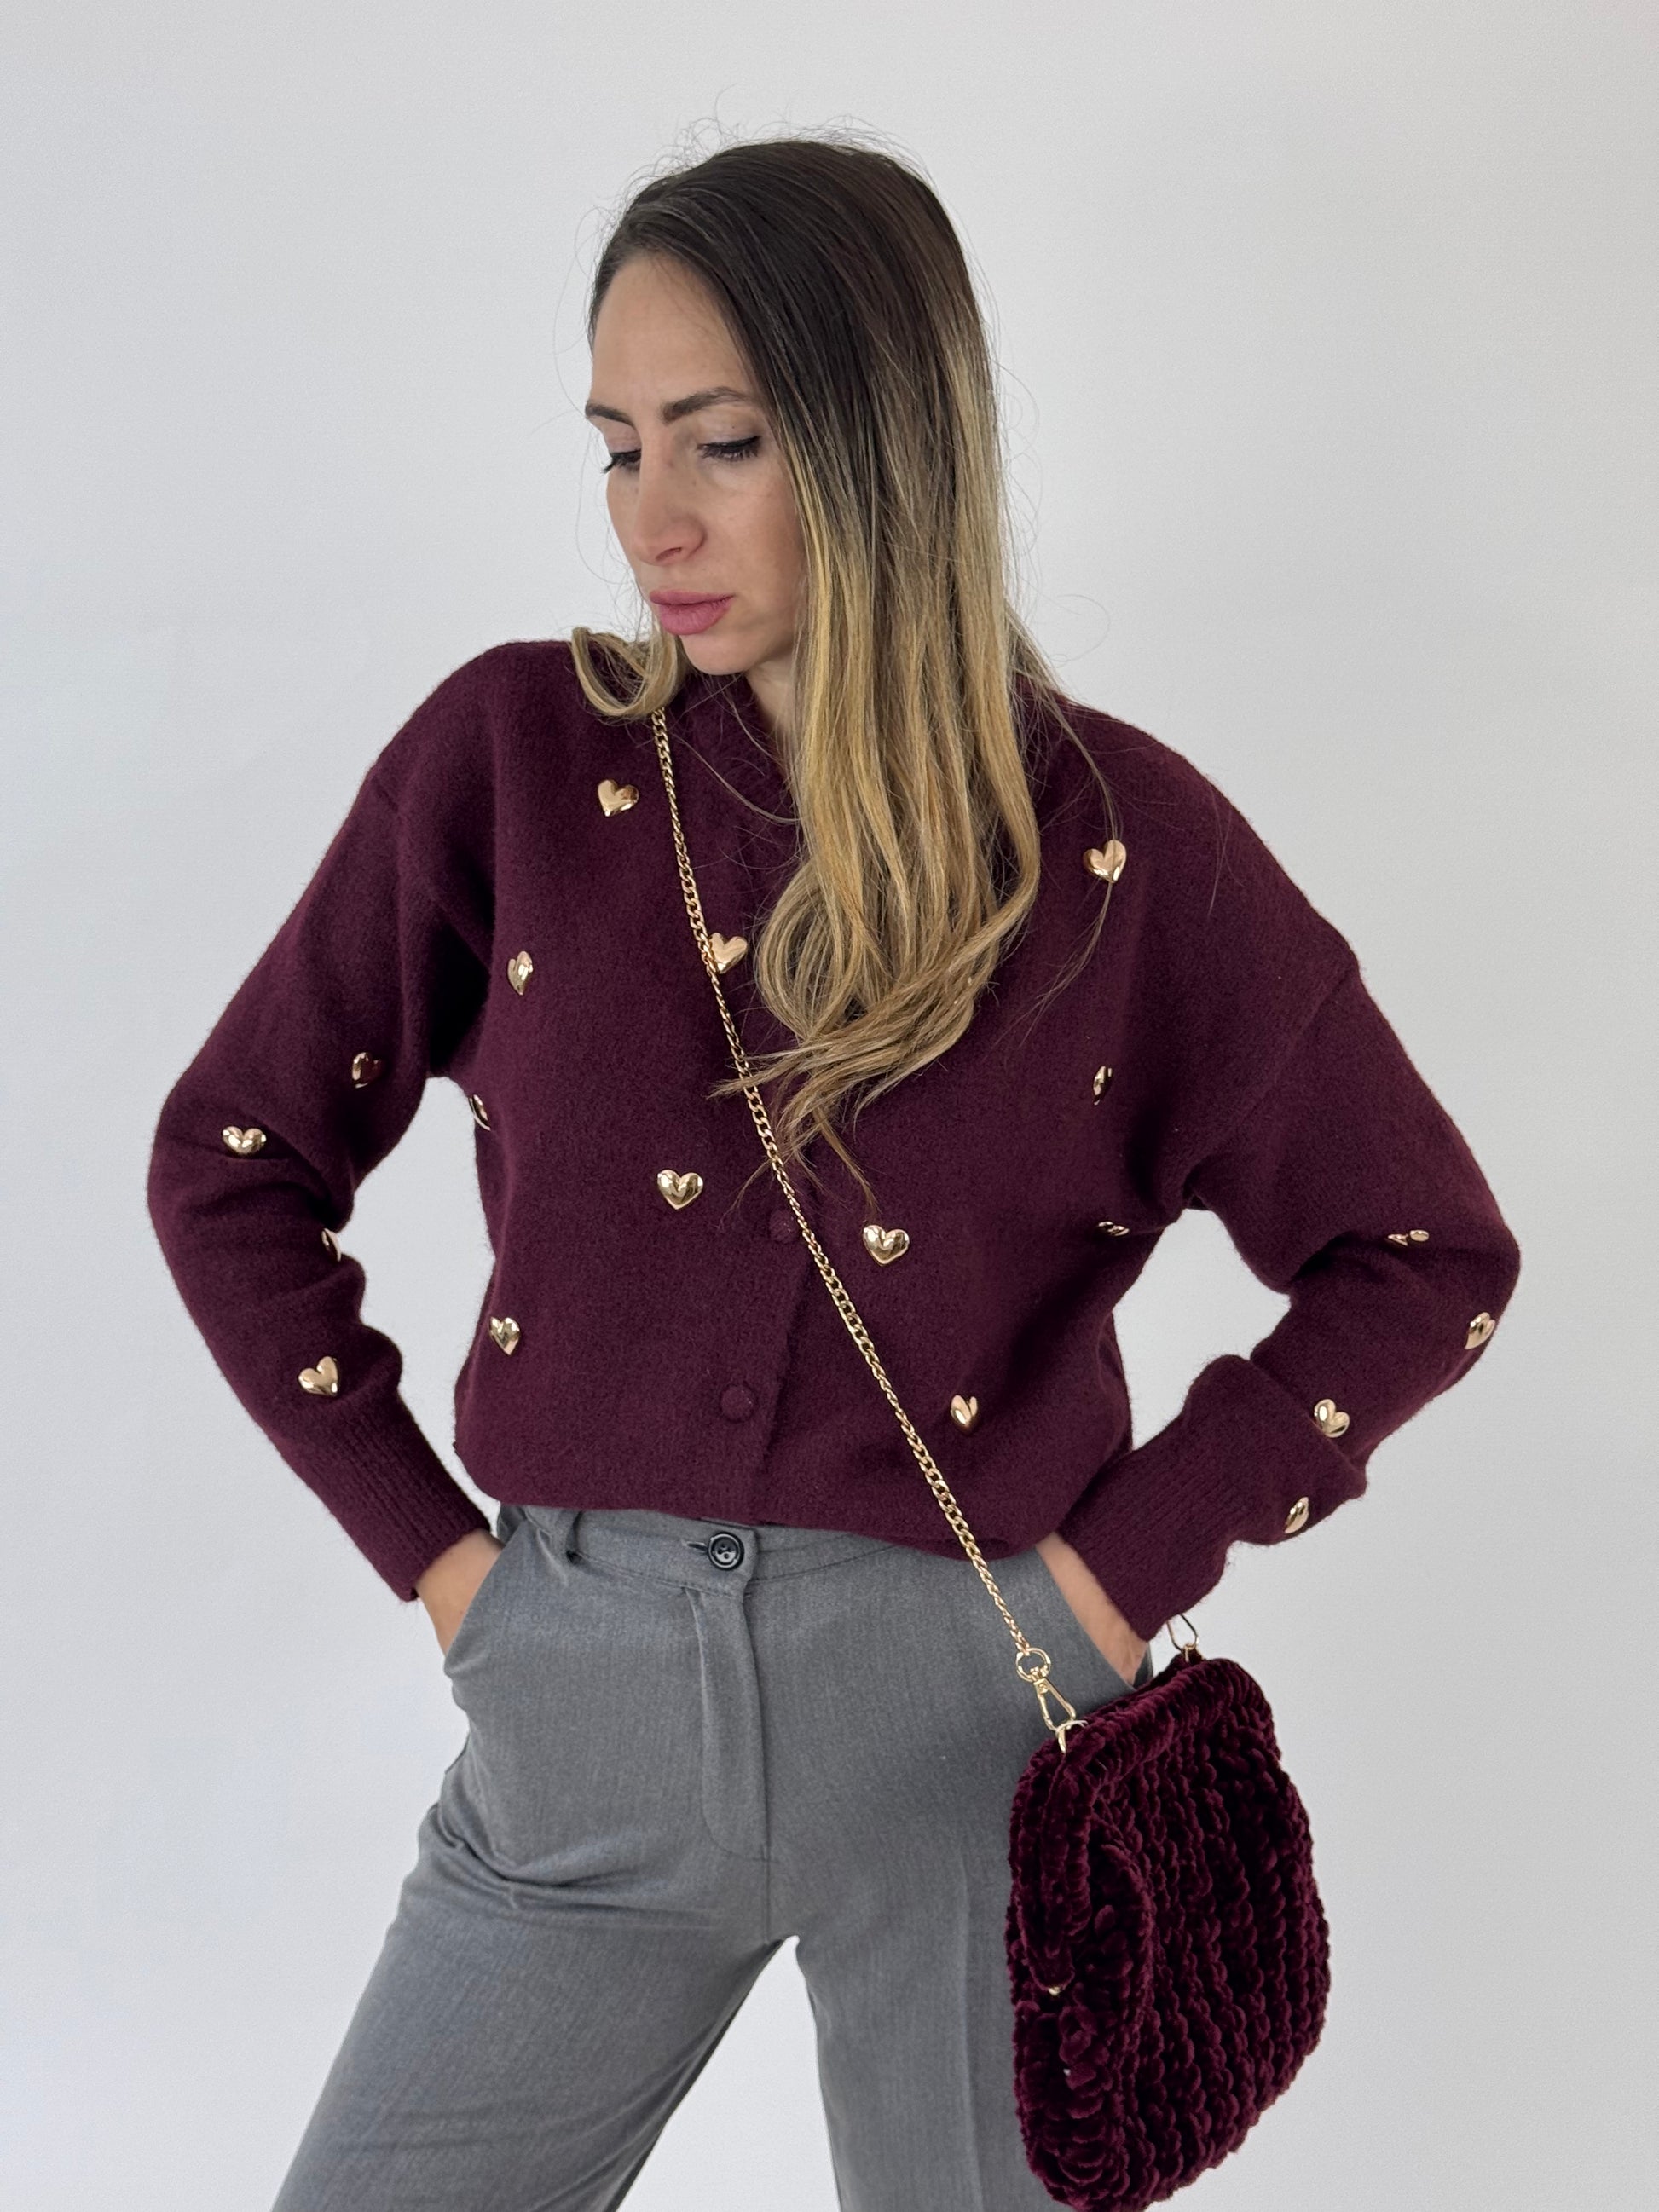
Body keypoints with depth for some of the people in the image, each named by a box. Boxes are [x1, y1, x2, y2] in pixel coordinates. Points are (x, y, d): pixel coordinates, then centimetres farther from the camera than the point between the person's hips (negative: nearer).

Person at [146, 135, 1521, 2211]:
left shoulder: (1120, 840, -4)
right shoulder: (516, 754, -1)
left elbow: (1426, 1253, 2)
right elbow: (230, 1158, 5)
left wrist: (1130, 1563, -5)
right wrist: (431, 1545, 0)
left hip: (968, 1707, -1)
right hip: (580, 1703, 2)